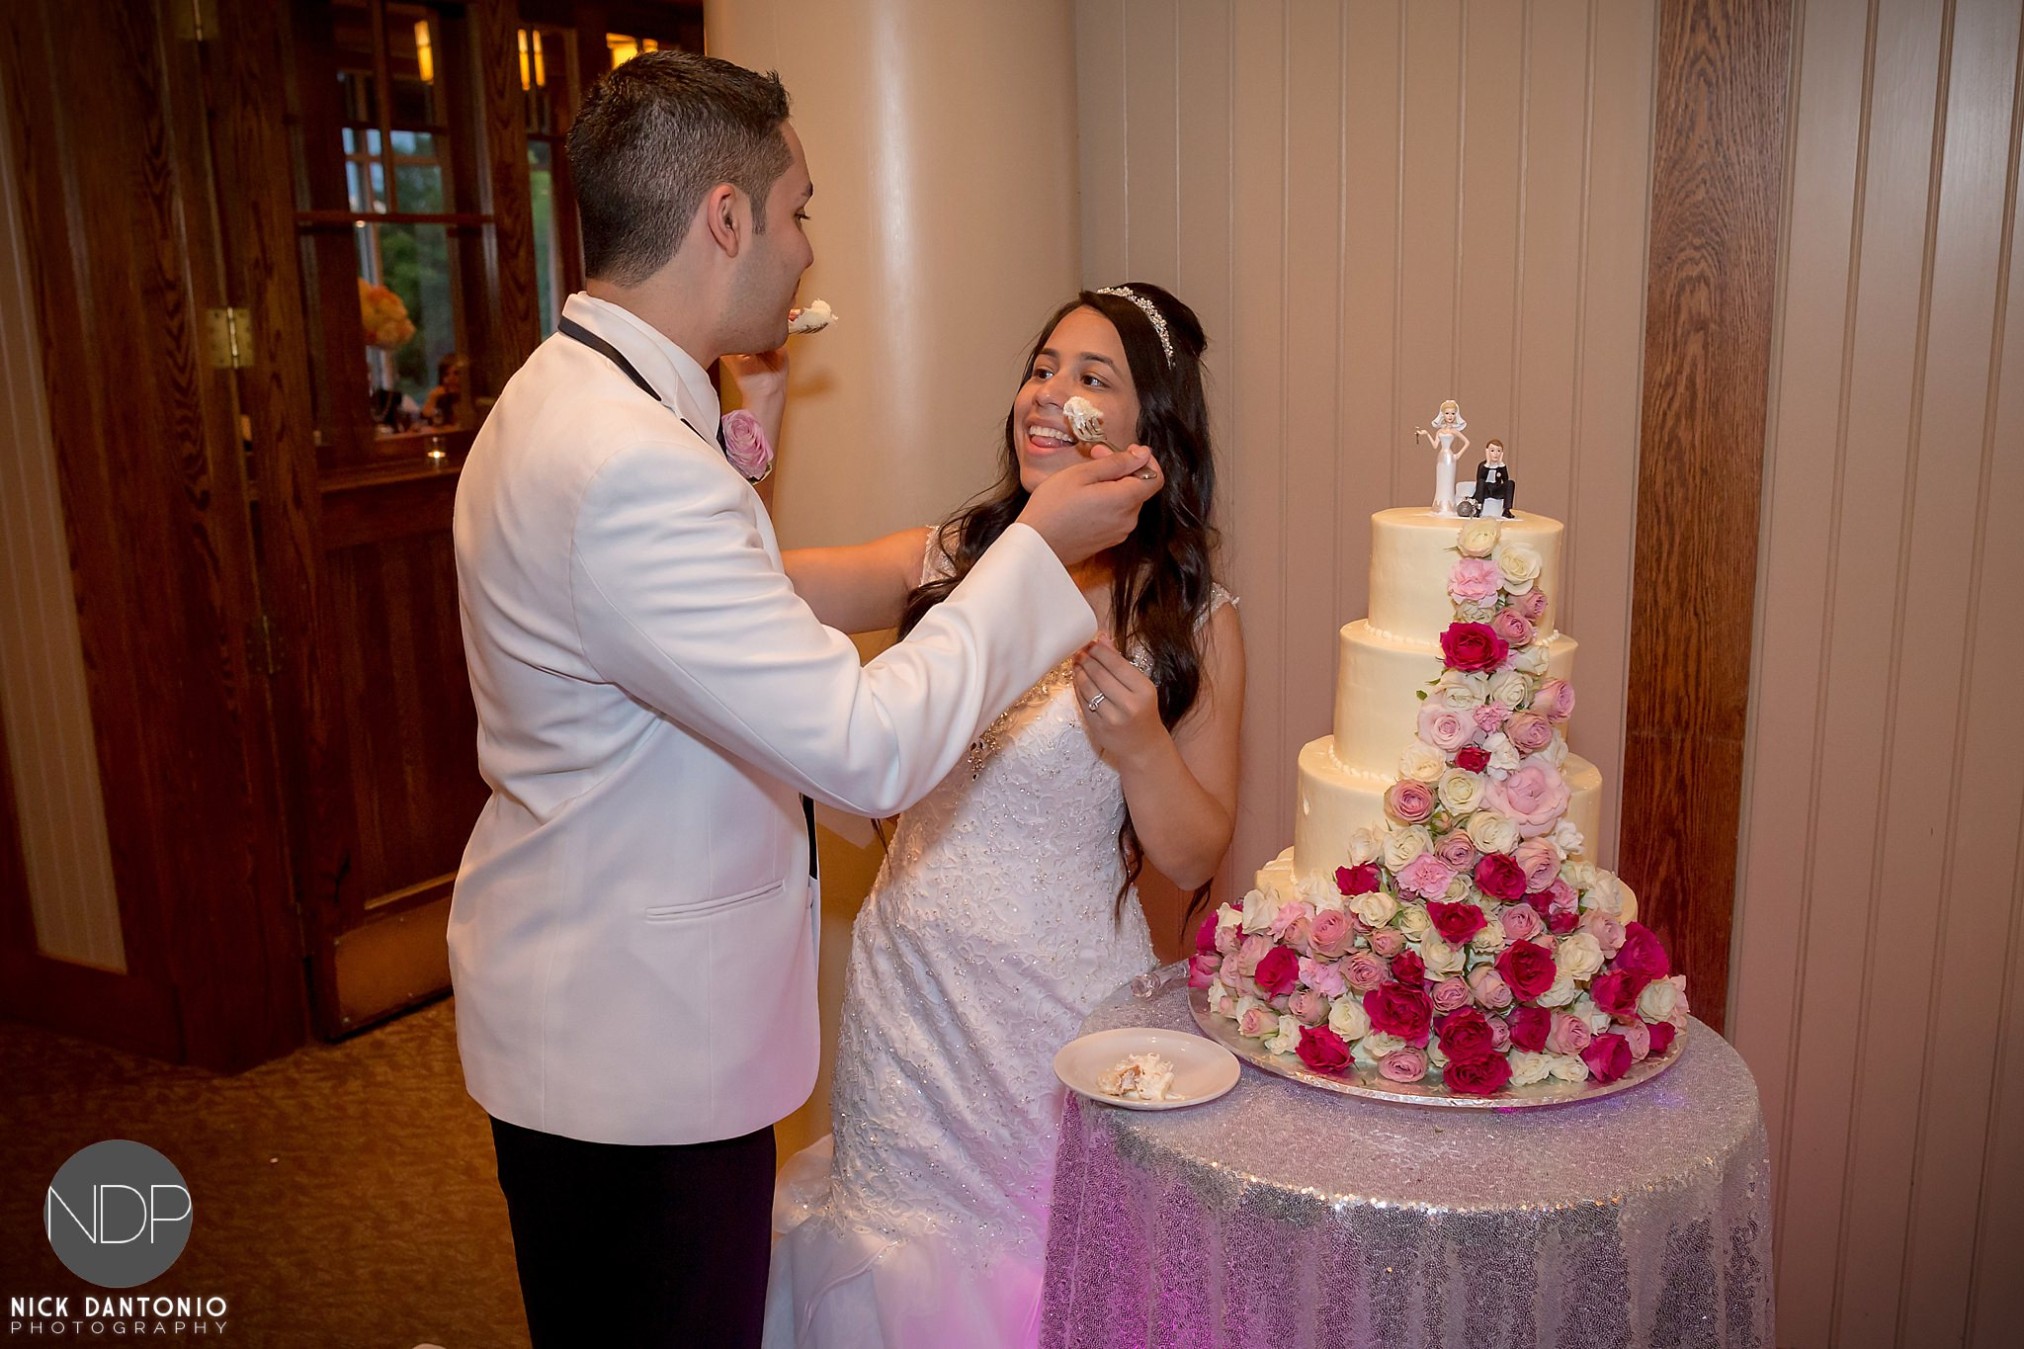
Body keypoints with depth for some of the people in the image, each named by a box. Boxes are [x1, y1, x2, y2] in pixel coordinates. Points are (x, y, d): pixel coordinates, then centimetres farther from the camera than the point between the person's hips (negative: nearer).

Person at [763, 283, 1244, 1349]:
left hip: (1062, 1009, -2)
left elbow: (1193, 860, -5)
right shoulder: (949, 561, -1)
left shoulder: (1193, 622, -7)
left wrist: (1141, 747, -22)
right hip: (910, 989, 3)